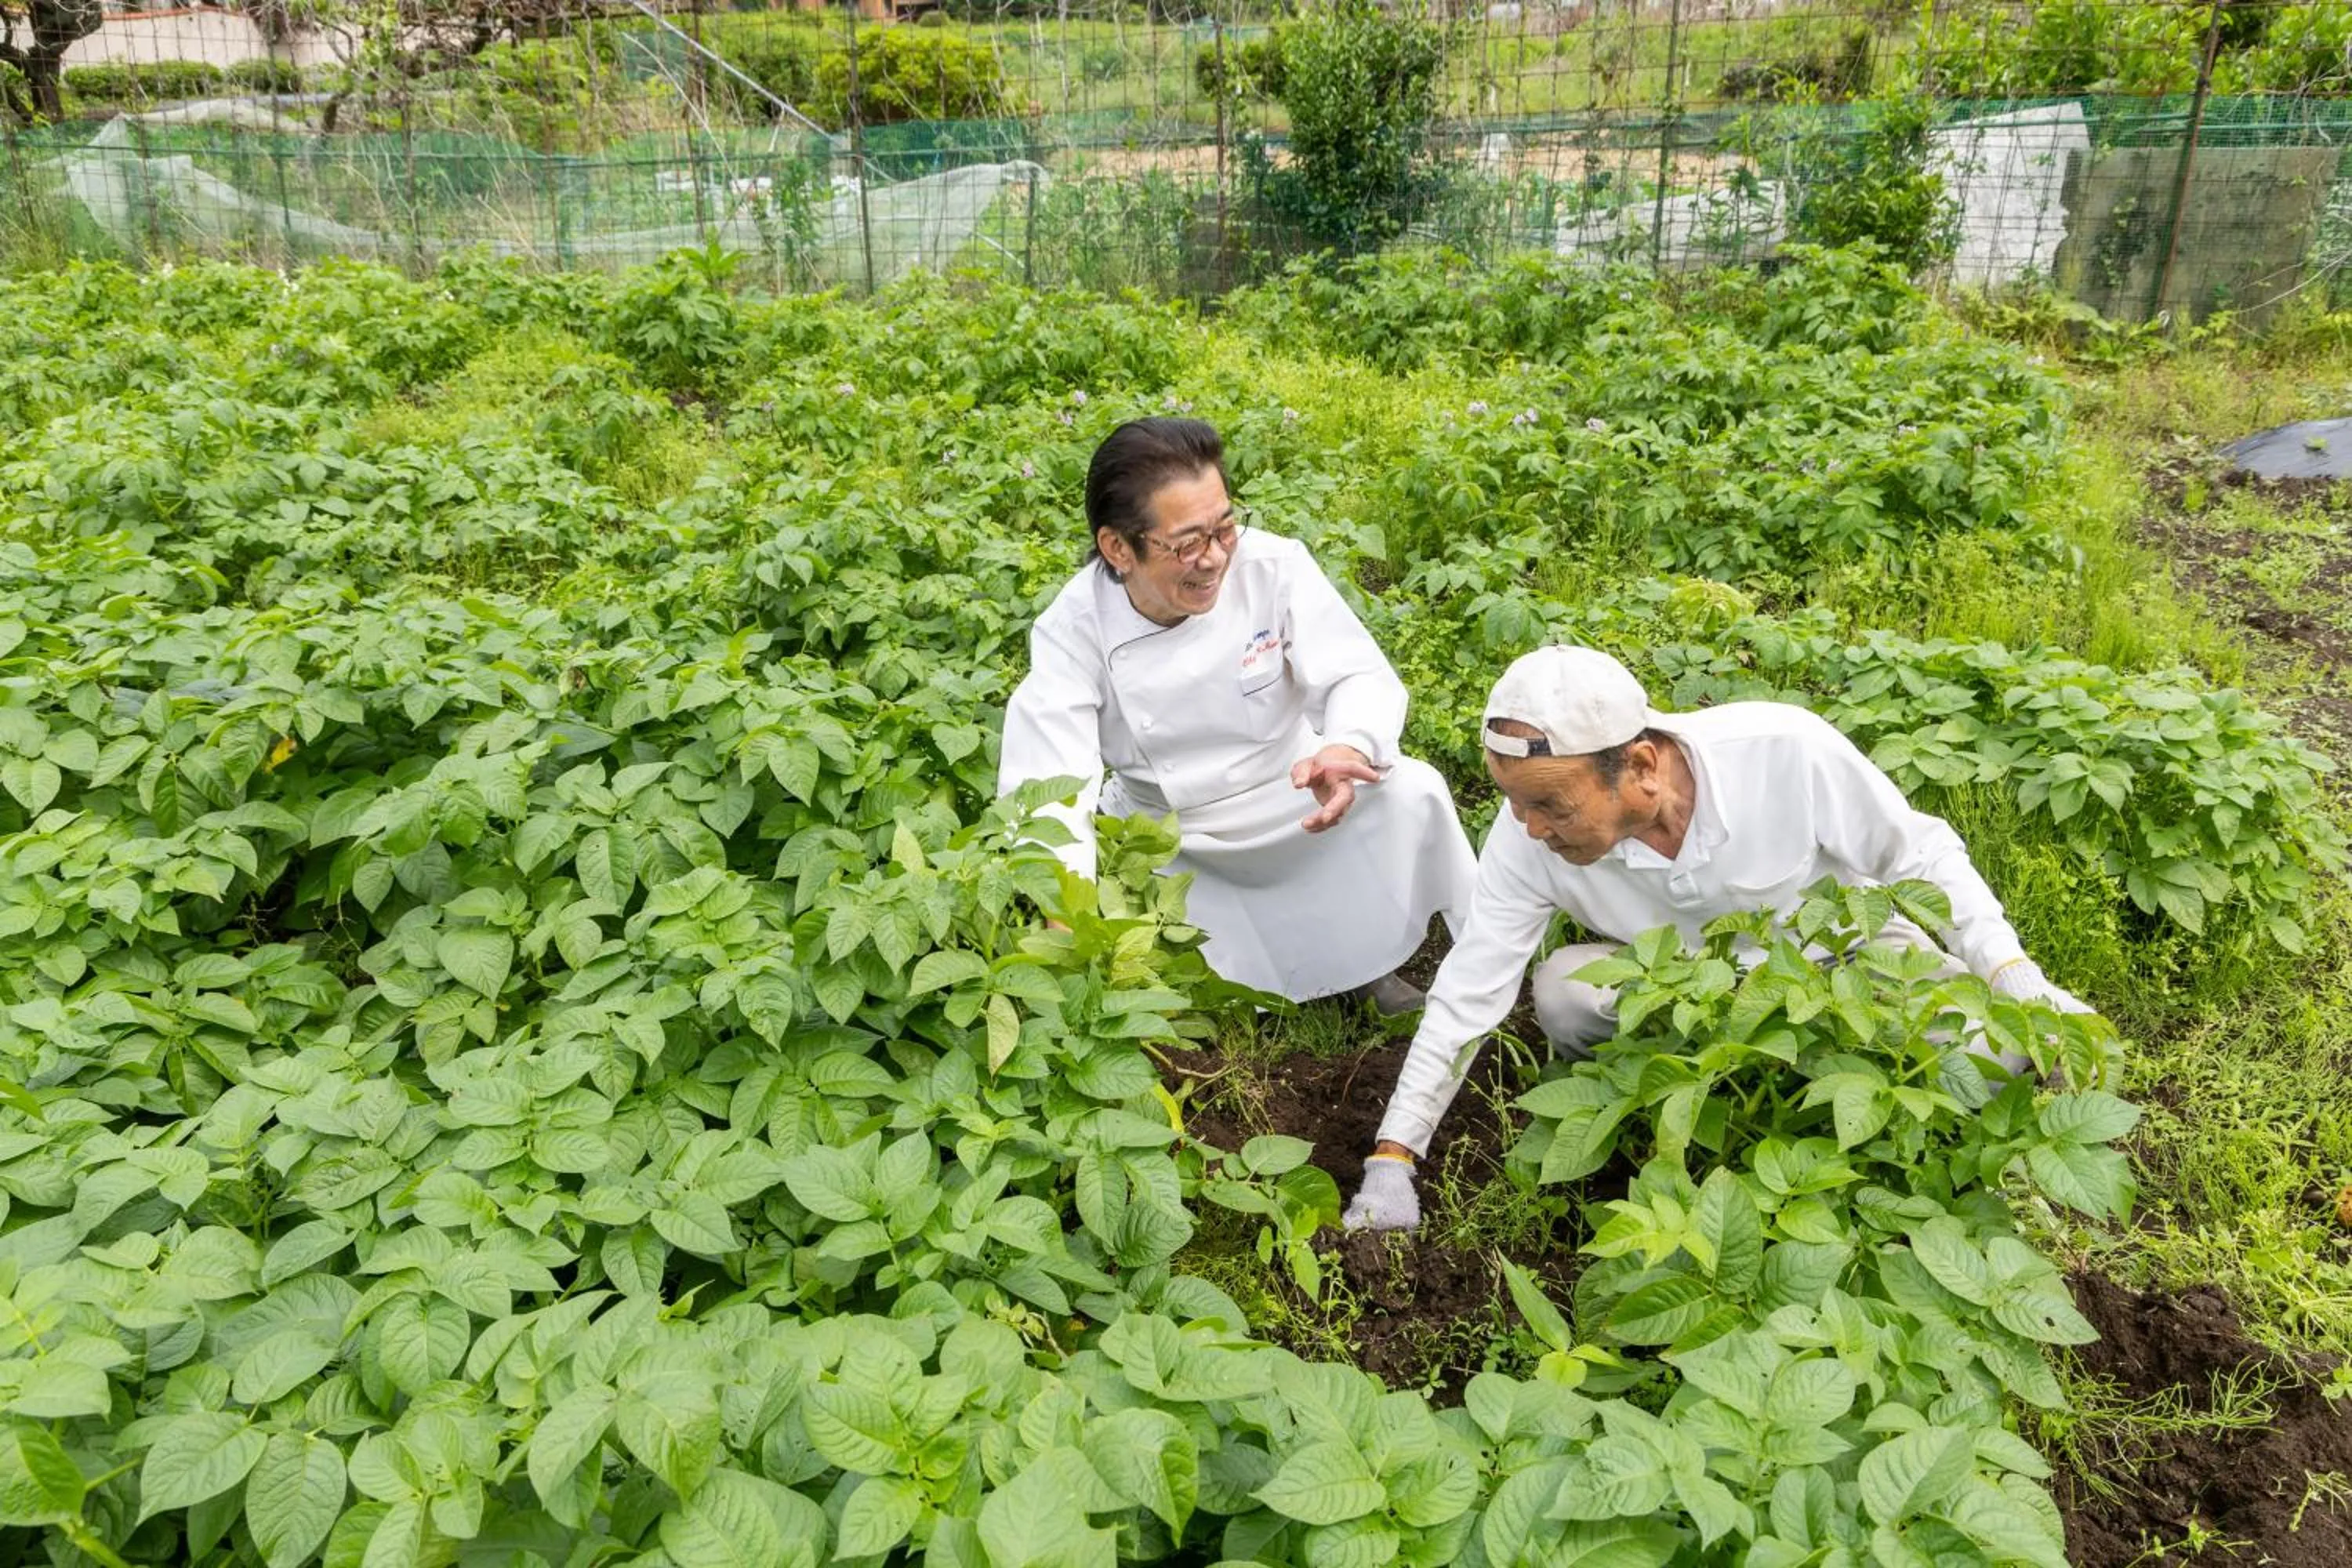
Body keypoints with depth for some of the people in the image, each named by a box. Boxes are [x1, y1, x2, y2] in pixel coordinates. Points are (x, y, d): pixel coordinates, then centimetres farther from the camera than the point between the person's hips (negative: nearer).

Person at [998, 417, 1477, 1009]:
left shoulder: (1274, 566, -23)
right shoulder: (1073, 628, -23)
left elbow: (1359, 676, -23)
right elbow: (1046, 780, -31)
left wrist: (1348, 750, -50)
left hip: (1292, 799, 0)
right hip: (1164, 838, 0)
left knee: (1411, 793, -24)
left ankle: (1370, 956, 2)